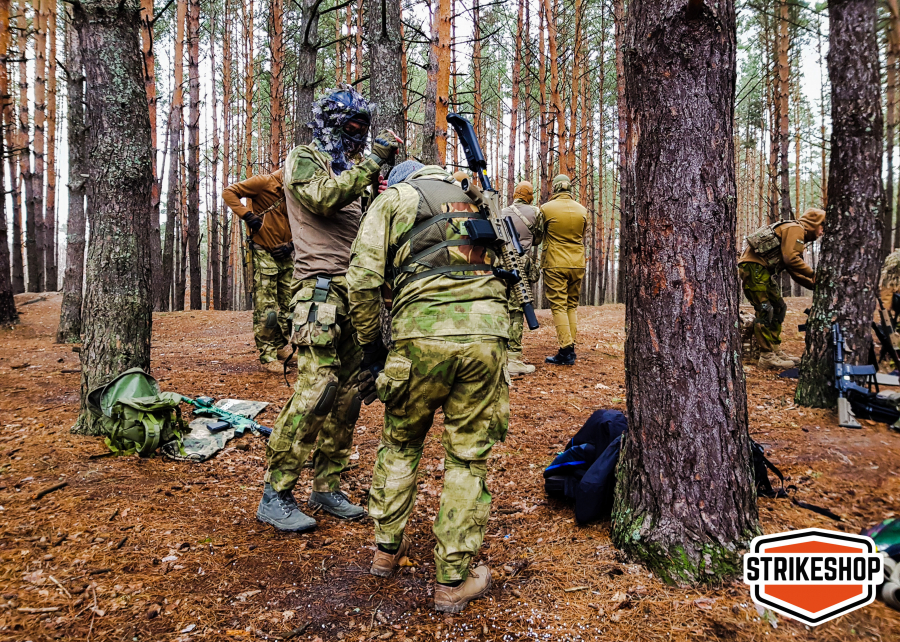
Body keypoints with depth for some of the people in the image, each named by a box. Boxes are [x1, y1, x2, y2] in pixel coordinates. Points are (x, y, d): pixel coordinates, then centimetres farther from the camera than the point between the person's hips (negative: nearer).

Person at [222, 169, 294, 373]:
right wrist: (247, 214, -21)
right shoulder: (265, 183, -11)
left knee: (290, 306, 12)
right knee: (266, 309, -6)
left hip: (286, 256, 7)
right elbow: (229, 192, -9)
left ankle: (281, 346, 28)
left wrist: (291, 244, -3)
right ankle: (267, 357, 3)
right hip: (264, 255, -6)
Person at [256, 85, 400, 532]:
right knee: (315, 389, -14)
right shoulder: (303, 160, 3)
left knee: (347, 394, 6)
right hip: (321, 288, -8)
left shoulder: (349, 168, 26)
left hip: (355, 292, 8)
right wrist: (373, 161, -18)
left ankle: (326, 487, 16)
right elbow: (323, 197, -19)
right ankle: (275, 496, -4)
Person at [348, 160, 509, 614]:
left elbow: (363, 278, 4)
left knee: (401, 441, 21)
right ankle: (453, 580, 18)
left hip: (423, 333, -2)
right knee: (467, 457, 12)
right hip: (486, 334, 2)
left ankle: (387, 548, 34)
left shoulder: (393, 199, 18)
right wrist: (508, 348, 24)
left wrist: (372, 348, 13)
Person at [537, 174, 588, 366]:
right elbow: (582, 237, 15)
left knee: (558, 306, -2)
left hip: (555, 264, -4)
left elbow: (539, 234, 4)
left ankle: (566, 352, -8)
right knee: (572, 305, 13)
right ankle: (571, 349, 13)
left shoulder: (546, 208, -7)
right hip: (577, 264, 4)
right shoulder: (581, 210, 5)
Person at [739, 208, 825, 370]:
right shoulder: (795, 229, -6)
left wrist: (813, 285, 9)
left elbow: (794, 270, 20)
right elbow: (791, 258, -20)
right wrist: (814, 275, -13)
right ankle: (767, 357, -12)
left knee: (778, 307, 14)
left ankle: (776, 350, 19)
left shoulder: (798, 235, 26)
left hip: (761, 271, 11)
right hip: (753, 267, -11)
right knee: (765, 310, -12)